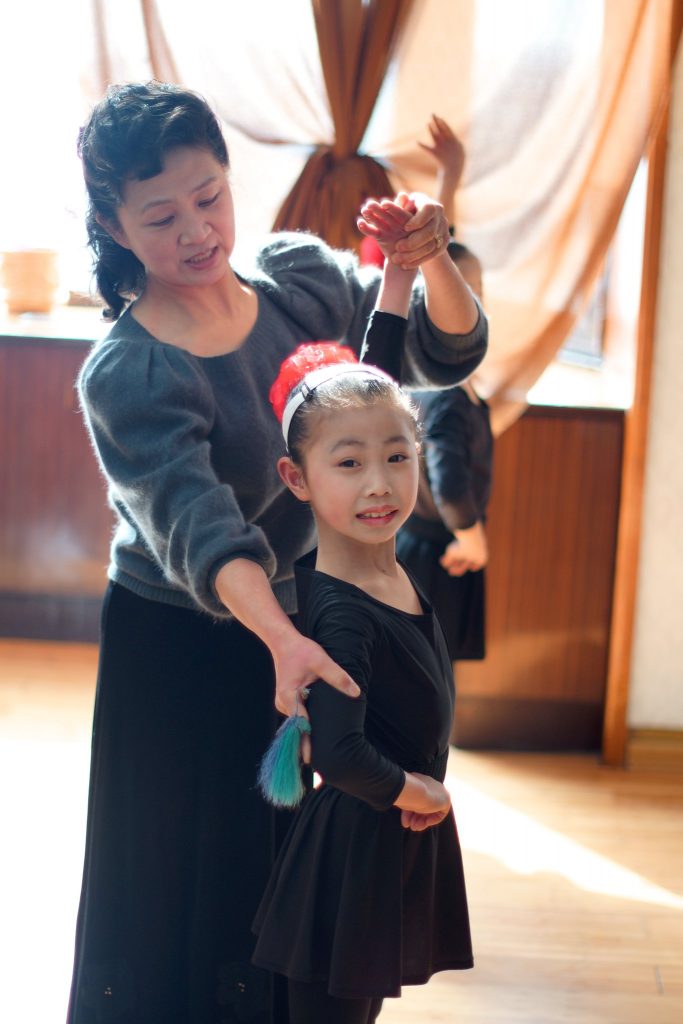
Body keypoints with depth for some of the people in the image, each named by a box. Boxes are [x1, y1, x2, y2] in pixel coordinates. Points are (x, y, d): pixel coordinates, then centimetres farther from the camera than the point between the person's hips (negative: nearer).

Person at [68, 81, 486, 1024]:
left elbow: (446, 355, -2)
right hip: (177, 645, -5)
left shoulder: (301, 276, -6)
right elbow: (196, 523, -38)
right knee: (177, 876, 6)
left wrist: (431, 262, -22)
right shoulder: (127, 378, -24)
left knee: (281, 860, 17)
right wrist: (280, 638, -54)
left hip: (300, 615, 6)